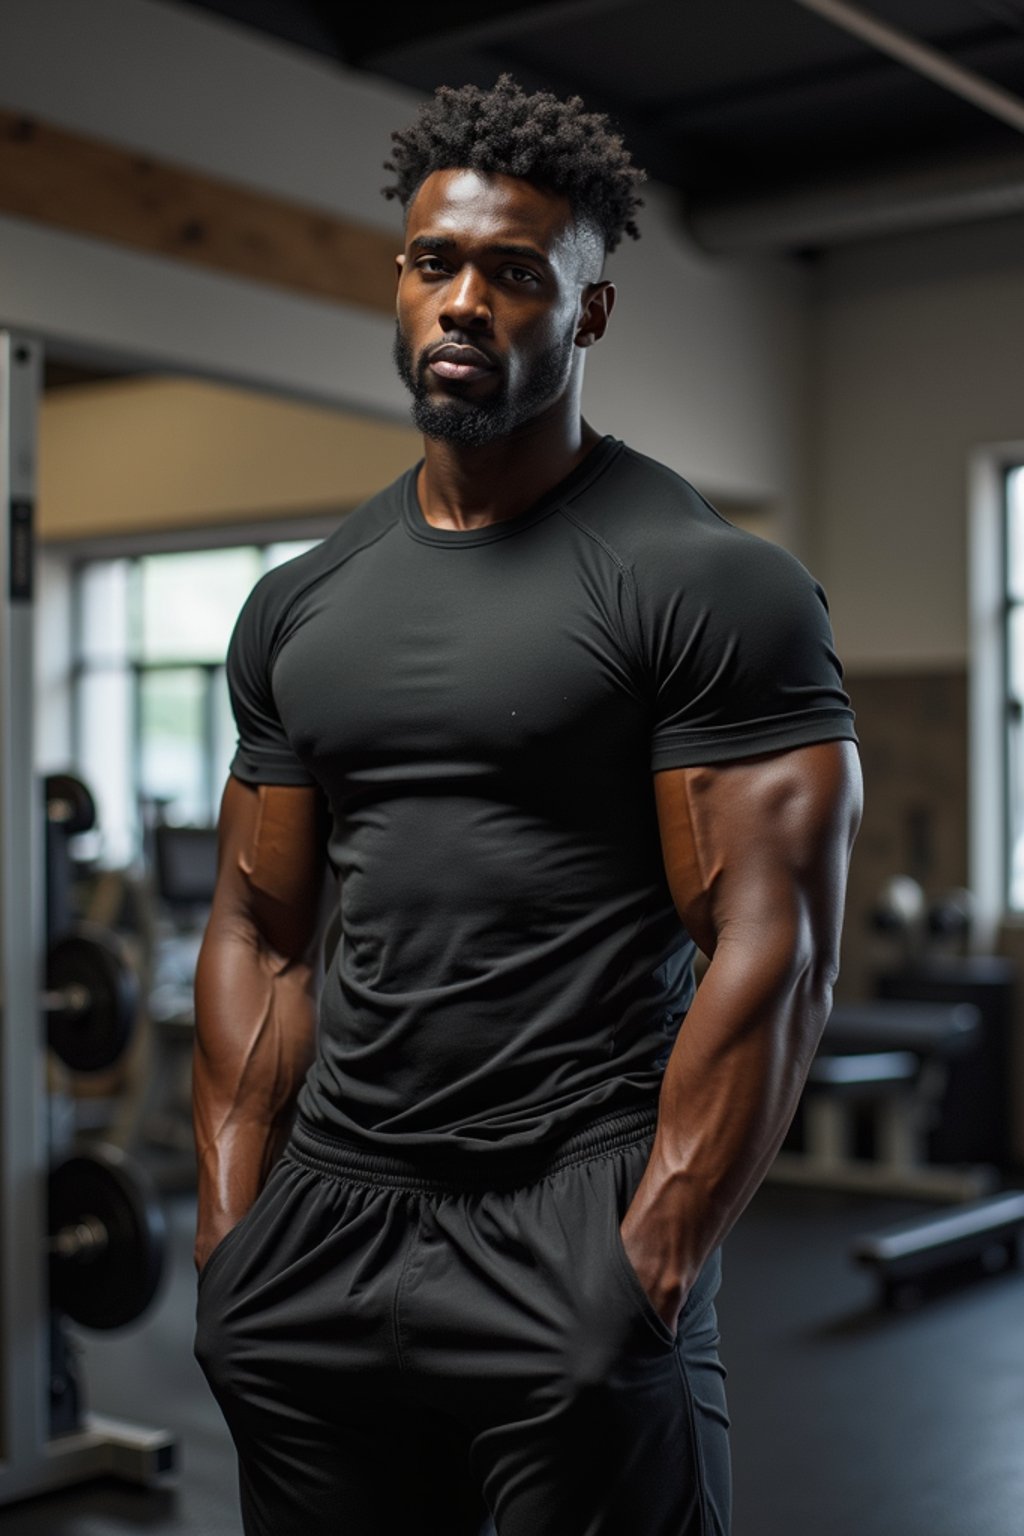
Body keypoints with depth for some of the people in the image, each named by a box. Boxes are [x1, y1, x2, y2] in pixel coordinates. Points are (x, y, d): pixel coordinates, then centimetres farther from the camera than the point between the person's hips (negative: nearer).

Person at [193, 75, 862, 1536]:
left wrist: (645, 1276, -16)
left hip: (578, 1213, -5)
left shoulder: (710, 582, -8)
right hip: (328, 1212, 6)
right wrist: (228, 1240, 5)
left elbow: (774, 955, -13)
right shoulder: (300, 606, 10)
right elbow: (260, 935, 12)